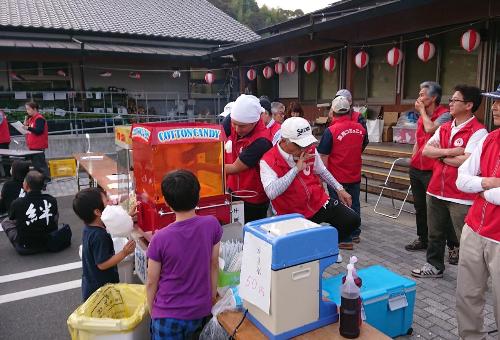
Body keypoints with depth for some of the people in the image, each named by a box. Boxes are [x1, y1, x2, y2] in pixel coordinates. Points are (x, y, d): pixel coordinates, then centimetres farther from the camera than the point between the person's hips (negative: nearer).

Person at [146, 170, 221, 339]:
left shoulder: (160, 239, -21)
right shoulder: (212, 225, -15)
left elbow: (151, 283, -9)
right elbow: (214, 265, -3)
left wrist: (152, 312, 8)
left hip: (169, 315, -3)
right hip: (201, 311, 3)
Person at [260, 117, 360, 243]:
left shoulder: (310, 150, -4)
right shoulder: (268, 161, -20)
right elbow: (271, 193, -35)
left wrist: (339, 189, 13)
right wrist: (296, 169, -31)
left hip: (320, 202, 5)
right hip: (295, 215, -4)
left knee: (353, 220, -6)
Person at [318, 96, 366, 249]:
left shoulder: (331, 131, -17)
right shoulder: (360, 128, 0)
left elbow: (323, 156, -15)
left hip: (337, 177, -5)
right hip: (355, 176, 5)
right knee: (354, 204, 18)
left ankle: (345, 239, 11)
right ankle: (355, 234, 32)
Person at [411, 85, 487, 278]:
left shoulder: (478, 131, -12)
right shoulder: (444, 128, 11)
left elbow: (467, 161, -23)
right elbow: (426, 150, 0)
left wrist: (441, 156, -7)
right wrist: (449, 151, -16)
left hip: (461, 196, -7)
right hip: (436, 190, 8)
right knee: (435, 233, 20)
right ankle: (435, 266, 37)